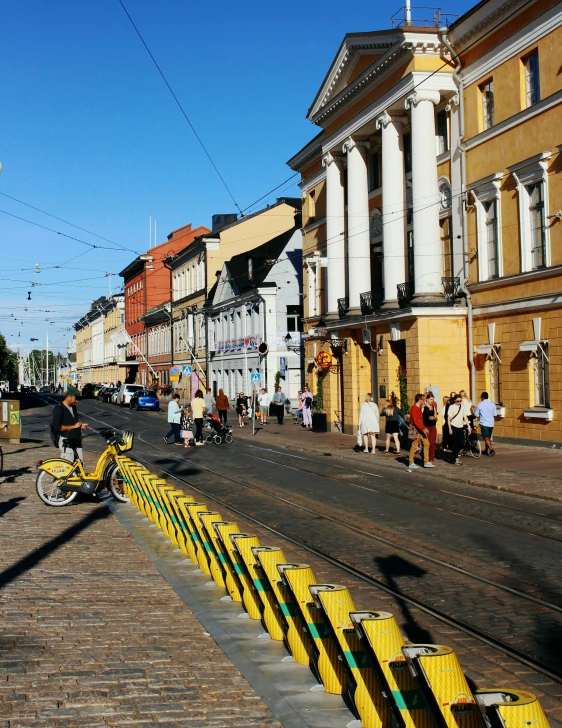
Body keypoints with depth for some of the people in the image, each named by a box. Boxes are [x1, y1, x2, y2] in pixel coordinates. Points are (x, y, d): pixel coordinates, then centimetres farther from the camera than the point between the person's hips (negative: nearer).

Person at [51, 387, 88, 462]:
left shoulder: (73, 407, 14)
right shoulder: (59, 408, -12)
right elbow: (57, 427, -20)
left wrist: (80, 426, 7)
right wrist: (73, 426, -18)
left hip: (76, 441, 8)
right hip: (65, 441, -8)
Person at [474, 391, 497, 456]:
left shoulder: (480, 405, -7)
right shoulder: (492, 404, 1)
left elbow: (476, 415, 0)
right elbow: (494, 414, 7)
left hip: (484, 423, -4)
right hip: (491, 423, 4)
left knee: (486, 438, -5)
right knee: (488, 438, 17)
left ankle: (491, 450, -22)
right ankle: (486, 451, 26)